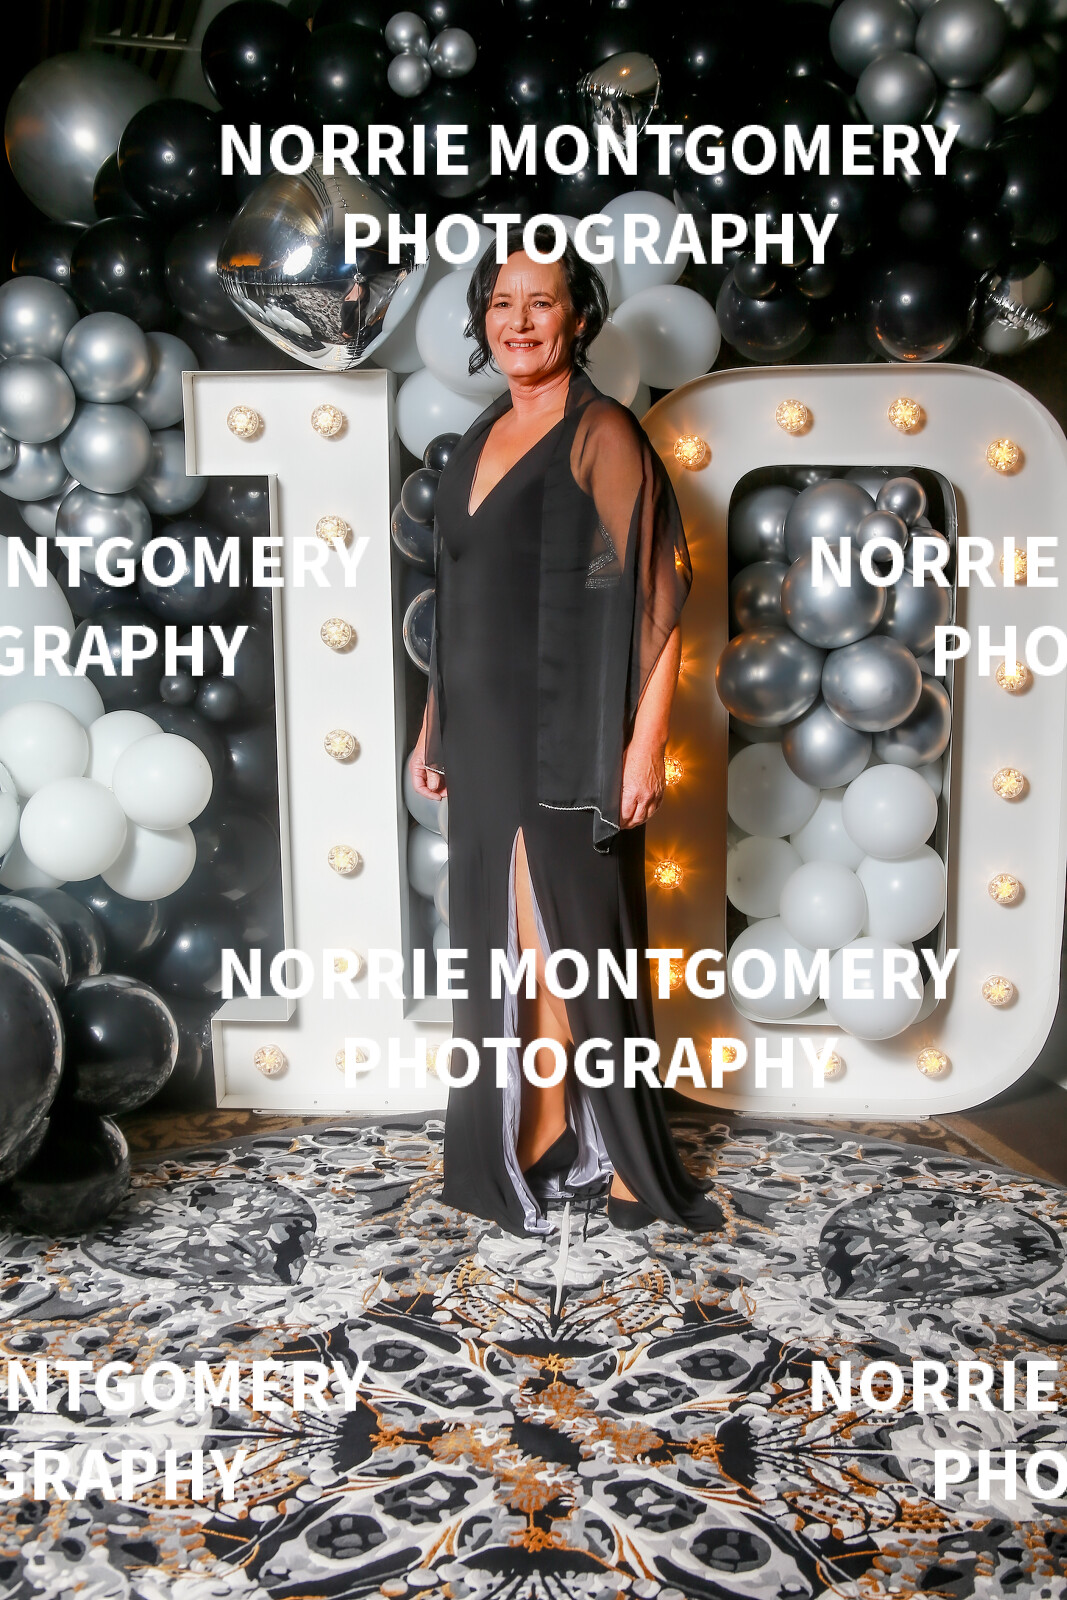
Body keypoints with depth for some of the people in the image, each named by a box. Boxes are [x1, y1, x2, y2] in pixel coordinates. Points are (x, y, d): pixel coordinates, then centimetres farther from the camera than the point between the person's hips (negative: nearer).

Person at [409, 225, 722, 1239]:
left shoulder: (601, 435, -7)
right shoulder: (480, 443, 15)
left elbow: (654, 599, -13)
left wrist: (643, 745, -20)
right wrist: (433, 728, 17)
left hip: (565, 740, -7)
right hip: (484, 741, 8)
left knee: (573, 945, -1)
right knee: (502, 945, 12)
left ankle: (621, 1162, 15)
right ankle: (527, 1152, 27)